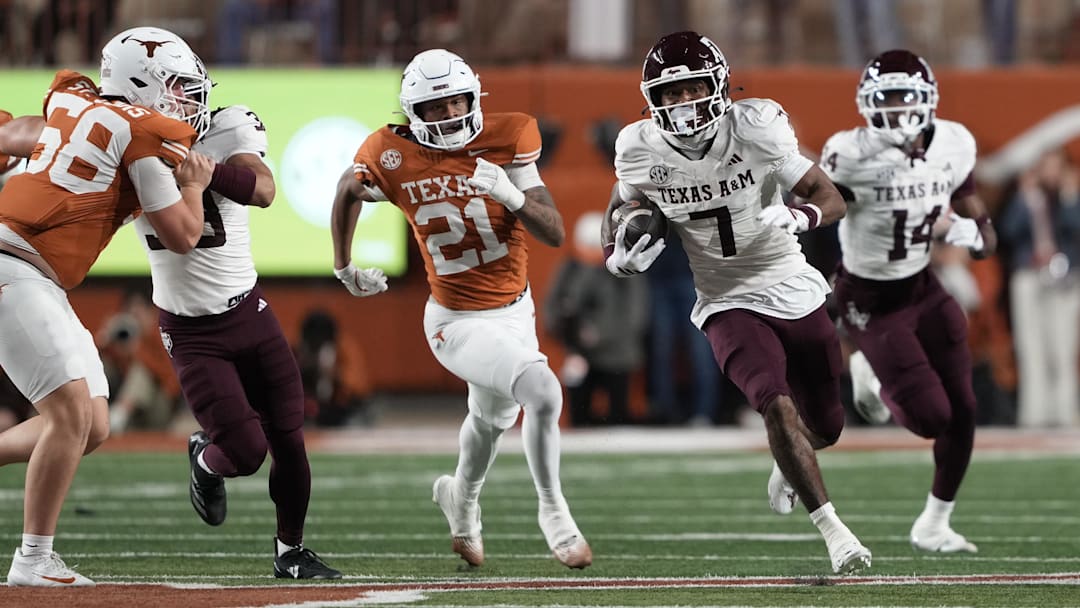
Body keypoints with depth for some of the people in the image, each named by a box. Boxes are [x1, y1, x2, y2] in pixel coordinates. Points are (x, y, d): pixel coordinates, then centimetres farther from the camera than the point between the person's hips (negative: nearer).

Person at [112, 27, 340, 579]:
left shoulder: (228, 130, -13)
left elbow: (261, 190, -29)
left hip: (247, 311, 2)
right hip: (191, 331, -2)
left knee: (288, 439, 4)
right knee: (245, 451, -10)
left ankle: (290, 551, 26)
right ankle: (205, 460, 26)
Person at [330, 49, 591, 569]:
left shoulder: (505, 141, -12)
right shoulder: (393, 156, -16)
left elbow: (555, 234, -15)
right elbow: (349, 190, 9)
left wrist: (511, 195, -32)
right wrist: (344, 267, 17)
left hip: (515, 311, 4)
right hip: (458, 324, -4)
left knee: (493, 417, 29)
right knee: (543, 393, -26)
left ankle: (462, 499, 60)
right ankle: (552, 511, -6)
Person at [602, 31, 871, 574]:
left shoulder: (755, 129, -17)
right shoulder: (640, 150, -12)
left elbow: (832, 199, -12)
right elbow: (622, 206, 10)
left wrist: (797, 217, -34)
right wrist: (621, 257, -11)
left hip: (795, 290, 1)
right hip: (728, 303, -1)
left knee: (825, 428, 12)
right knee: (777, 404, -26)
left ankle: (786, 466, 49)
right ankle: (832, 530, -22)